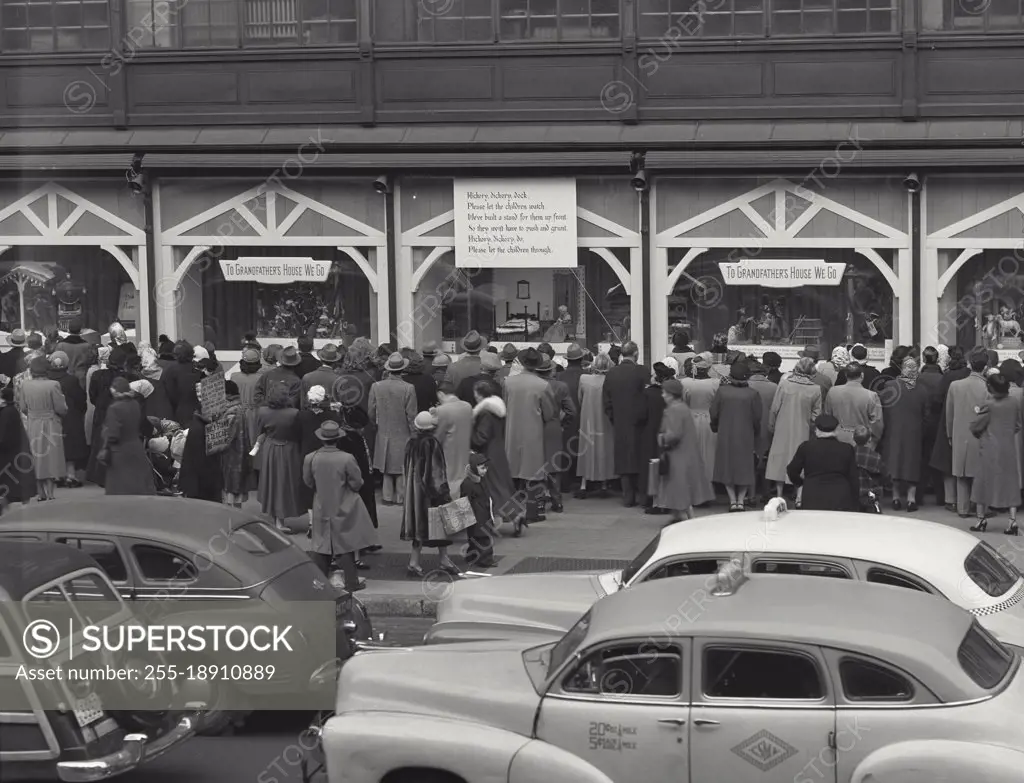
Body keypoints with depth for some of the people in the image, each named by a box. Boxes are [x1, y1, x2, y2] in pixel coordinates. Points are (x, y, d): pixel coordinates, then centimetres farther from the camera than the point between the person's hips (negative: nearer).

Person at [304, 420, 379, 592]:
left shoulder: (310, 459, -12)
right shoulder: (347, 459, -20)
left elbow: (308, 482, 2)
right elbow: (357, 484, -11)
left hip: (321, 508, 2)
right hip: (344, 509, -2)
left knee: (321, 546, 12)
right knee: (346, 547, 6)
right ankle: (351, 582, 11)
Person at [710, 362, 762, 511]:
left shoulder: (722, 391, -10)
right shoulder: (752, 394, -12)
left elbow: (714, 413, -4)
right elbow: (756, 418, -6)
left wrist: (715, 427, 15)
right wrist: (755, 433, 12)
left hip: (726, 436, 1)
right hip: (746, 437, 0)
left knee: (727, 467, 12)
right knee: (745, 469, 11)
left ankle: (733, 500, 9)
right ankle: (741, 500, 9)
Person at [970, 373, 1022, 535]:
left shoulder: (989, 405, -15)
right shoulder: (1014, 403, -1)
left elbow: (975, 426, -11)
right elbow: (1017, 426, 9)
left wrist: (977, 414, 7)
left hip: (990, 450, -4)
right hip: (1009, 449, 4)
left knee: (985, 482, 9)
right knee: (1010, 484, 7)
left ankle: (982, 519, 15)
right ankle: (1013, 521, 1)